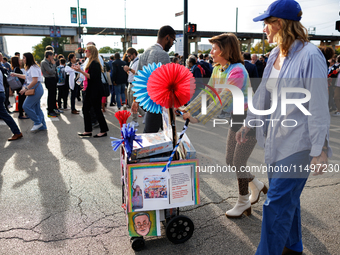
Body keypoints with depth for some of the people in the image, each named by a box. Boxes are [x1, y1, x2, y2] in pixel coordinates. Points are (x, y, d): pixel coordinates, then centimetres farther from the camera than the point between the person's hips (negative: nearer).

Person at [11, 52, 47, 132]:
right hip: (34, 89, 10)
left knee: (26, 106, -7)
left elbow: (35, 81, -24)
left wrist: (26, 88, -21)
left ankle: (38, 122, 0)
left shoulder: (33, 67, -16)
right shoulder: (30, 67, 16)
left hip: (36, 89, -10)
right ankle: (42, 126, 16)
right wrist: (16, 75, 30)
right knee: (36, 108, 11)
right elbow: (27, 77, 30)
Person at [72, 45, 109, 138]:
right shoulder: (90, 62, 15)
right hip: (90, 91, 10)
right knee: (85, 109, 10)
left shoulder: (95, 63, -15)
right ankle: (88, 131, 17)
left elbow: (92, 77, -24)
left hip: (95, 91, -10)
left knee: (97, 110, -2)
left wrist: (81, 71, -23)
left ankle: (104, 131, 9)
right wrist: (79, 69, 20)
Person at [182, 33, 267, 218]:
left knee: (238, 162, -2)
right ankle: (256, 186, 37)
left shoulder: (237, 71, -25)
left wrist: (199, 119, -32)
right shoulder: (217, 69, 3)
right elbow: (206, 93, 6)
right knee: (230, 161, 12)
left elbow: (222, 100, -31)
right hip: (236, 119, 9)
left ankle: (243, 202, 20)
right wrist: (187, 109, -1)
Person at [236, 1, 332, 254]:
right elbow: (263, 93, 16)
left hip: (298, 143, -8)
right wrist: (248, 123, 17)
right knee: (288, 197, 20)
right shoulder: (274, 55, 9)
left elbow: (318, 107, -17)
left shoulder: (310, 56, -15)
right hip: (277, 139, 8)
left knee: (277, 202, -5)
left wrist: (319, 150, -17)